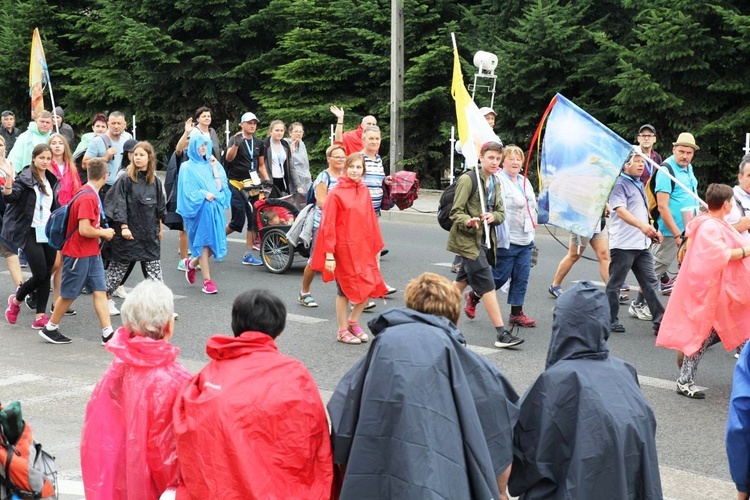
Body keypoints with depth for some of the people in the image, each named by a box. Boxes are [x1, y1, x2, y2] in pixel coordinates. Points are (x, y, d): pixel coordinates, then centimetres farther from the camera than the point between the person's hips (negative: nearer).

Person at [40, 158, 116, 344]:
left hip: (92, 253, 9)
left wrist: (101, 232, 12)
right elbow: (84, 230, -26)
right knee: (69, 294, 5)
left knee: (100, 291, 3)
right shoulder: (88, 198, -22)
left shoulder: (91, 194, 8)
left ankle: (108, 334, 0)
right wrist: (104, 233, -12)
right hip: (78, 254, -9)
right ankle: (50, 329, 21)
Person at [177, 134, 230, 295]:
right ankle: (207, 281, 0)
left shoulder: (213, 164, 15)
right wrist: (203, 194, -16)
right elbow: (187, 191, -4)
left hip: (215, 209, 4)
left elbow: (220, 187, 5)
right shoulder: (187, 168, 3)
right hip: (198, 209, -4)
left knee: (214, 243, 2)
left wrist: (214, 168, 0)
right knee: (203, 243, -7)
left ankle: (192, 263, 30)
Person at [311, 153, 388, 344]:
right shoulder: (336, 194, -11)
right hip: (344, 249, -6)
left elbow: (370, 221, 11)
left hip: (363, 248, 6)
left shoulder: (364, 192, 6)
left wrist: (376, 247, 11)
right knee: (345, 289, 4)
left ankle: (353, 321, 26)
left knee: (370, 286, 5)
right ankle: (342, 331, 19)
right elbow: (328, 226, -12)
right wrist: (329, 255, -15)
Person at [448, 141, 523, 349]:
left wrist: (493, 216, -9)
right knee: (487, 285, -11)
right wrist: (467, 221, -32)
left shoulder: (495, 183, 14)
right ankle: (501, 333, -12)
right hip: (469, 240, -8)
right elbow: (456, 211, -11)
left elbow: (501, 212, 15)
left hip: (485, 240, 8)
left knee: (463, 280, 16)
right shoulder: (468, 179, -10)